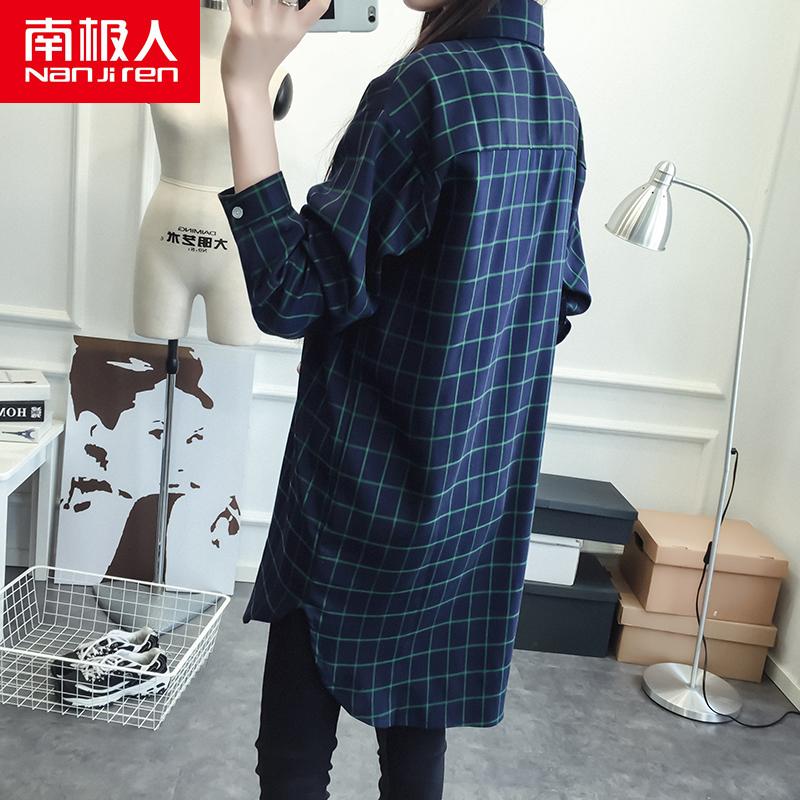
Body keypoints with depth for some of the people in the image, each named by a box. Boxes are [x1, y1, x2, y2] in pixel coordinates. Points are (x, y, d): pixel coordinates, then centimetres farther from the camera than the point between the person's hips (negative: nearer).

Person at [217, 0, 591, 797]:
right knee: (417, 731, 21)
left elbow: (290, 296, -19)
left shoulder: (427, 83, -15)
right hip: (477, 488, 8)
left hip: (364, 487, -8)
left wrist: (247, 89, -19)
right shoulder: (556, 102, 8)